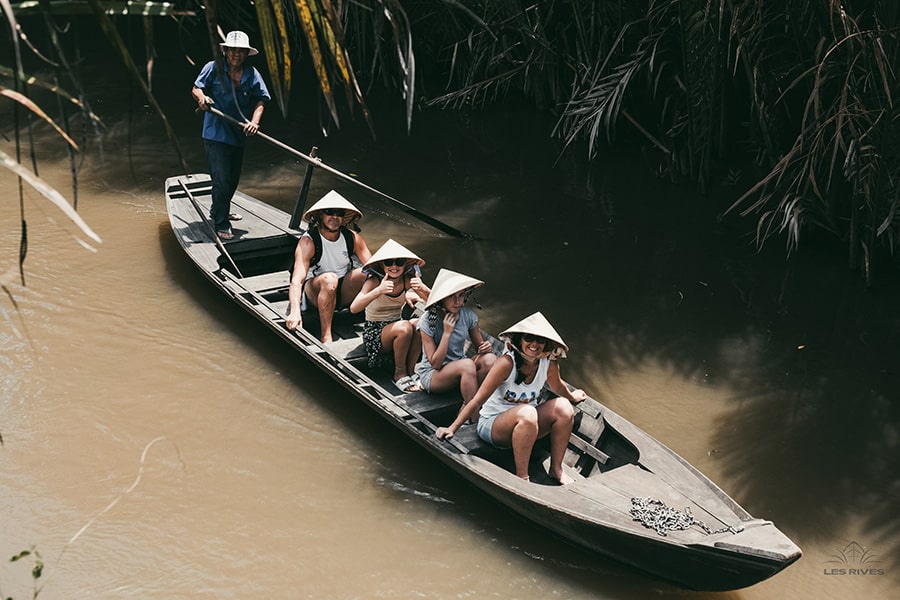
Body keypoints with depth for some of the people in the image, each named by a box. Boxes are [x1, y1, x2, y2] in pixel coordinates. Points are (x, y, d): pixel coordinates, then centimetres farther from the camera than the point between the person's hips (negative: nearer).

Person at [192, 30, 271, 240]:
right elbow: (196, 88, -6)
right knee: (222, 179, -11)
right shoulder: (214, 68, -7)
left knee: (233, 178, 20)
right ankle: (221, 225, -3)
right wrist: (201, 97, -30)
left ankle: (218, 211, 43)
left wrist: (254, 121, -20)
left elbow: (260, 100, -2)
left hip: (238, 135, 5)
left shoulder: (252, 74, 1)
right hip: (215, 134, -5)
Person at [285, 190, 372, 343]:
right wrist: (295, 312, -44)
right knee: (329, 278, -37)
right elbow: (297, 280, -27)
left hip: (344, 293, 3)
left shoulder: (352, 238, -4)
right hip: (314, 293, -3)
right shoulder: (308, 242, -17)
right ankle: (326, 337, -38)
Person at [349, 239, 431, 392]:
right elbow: (354, 308, -33)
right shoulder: (374, 281, -18)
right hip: (374, 332, -4)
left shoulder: (408, 280, -6)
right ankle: (399, 373, -11)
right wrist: (378, 290, -45)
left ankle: (410, 370, -12)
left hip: (396, 325, 4)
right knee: (405, 328, -33)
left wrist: (422, 289, -32)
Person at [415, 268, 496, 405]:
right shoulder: (428, 321, -18)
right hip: (432, 374, -5)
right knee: (467, 365, -34)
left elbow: (479, 346, 9)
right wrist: (447, 332, -26)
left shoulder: (468, 315, -5)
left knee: (489, 359, -25)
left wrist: (485, 347, -16)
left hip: (460, 370, 5)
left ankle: (466, 407, -18)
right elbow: (435, 363, -19)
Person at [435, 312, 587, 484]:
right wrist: (452, 428, -24)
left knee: (563, 406, -17)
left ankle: (556, 469, -5)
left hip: (527, 426, 6)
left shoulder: (549, 364, -9)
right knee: (527, 412, -36)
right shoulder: (507, 362, -24)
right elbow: (478, 400, -22)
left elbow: (557, 387, 17)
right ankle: (522, 476, -25)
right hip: (492, 424, -6)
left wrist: (572, 396, 35)